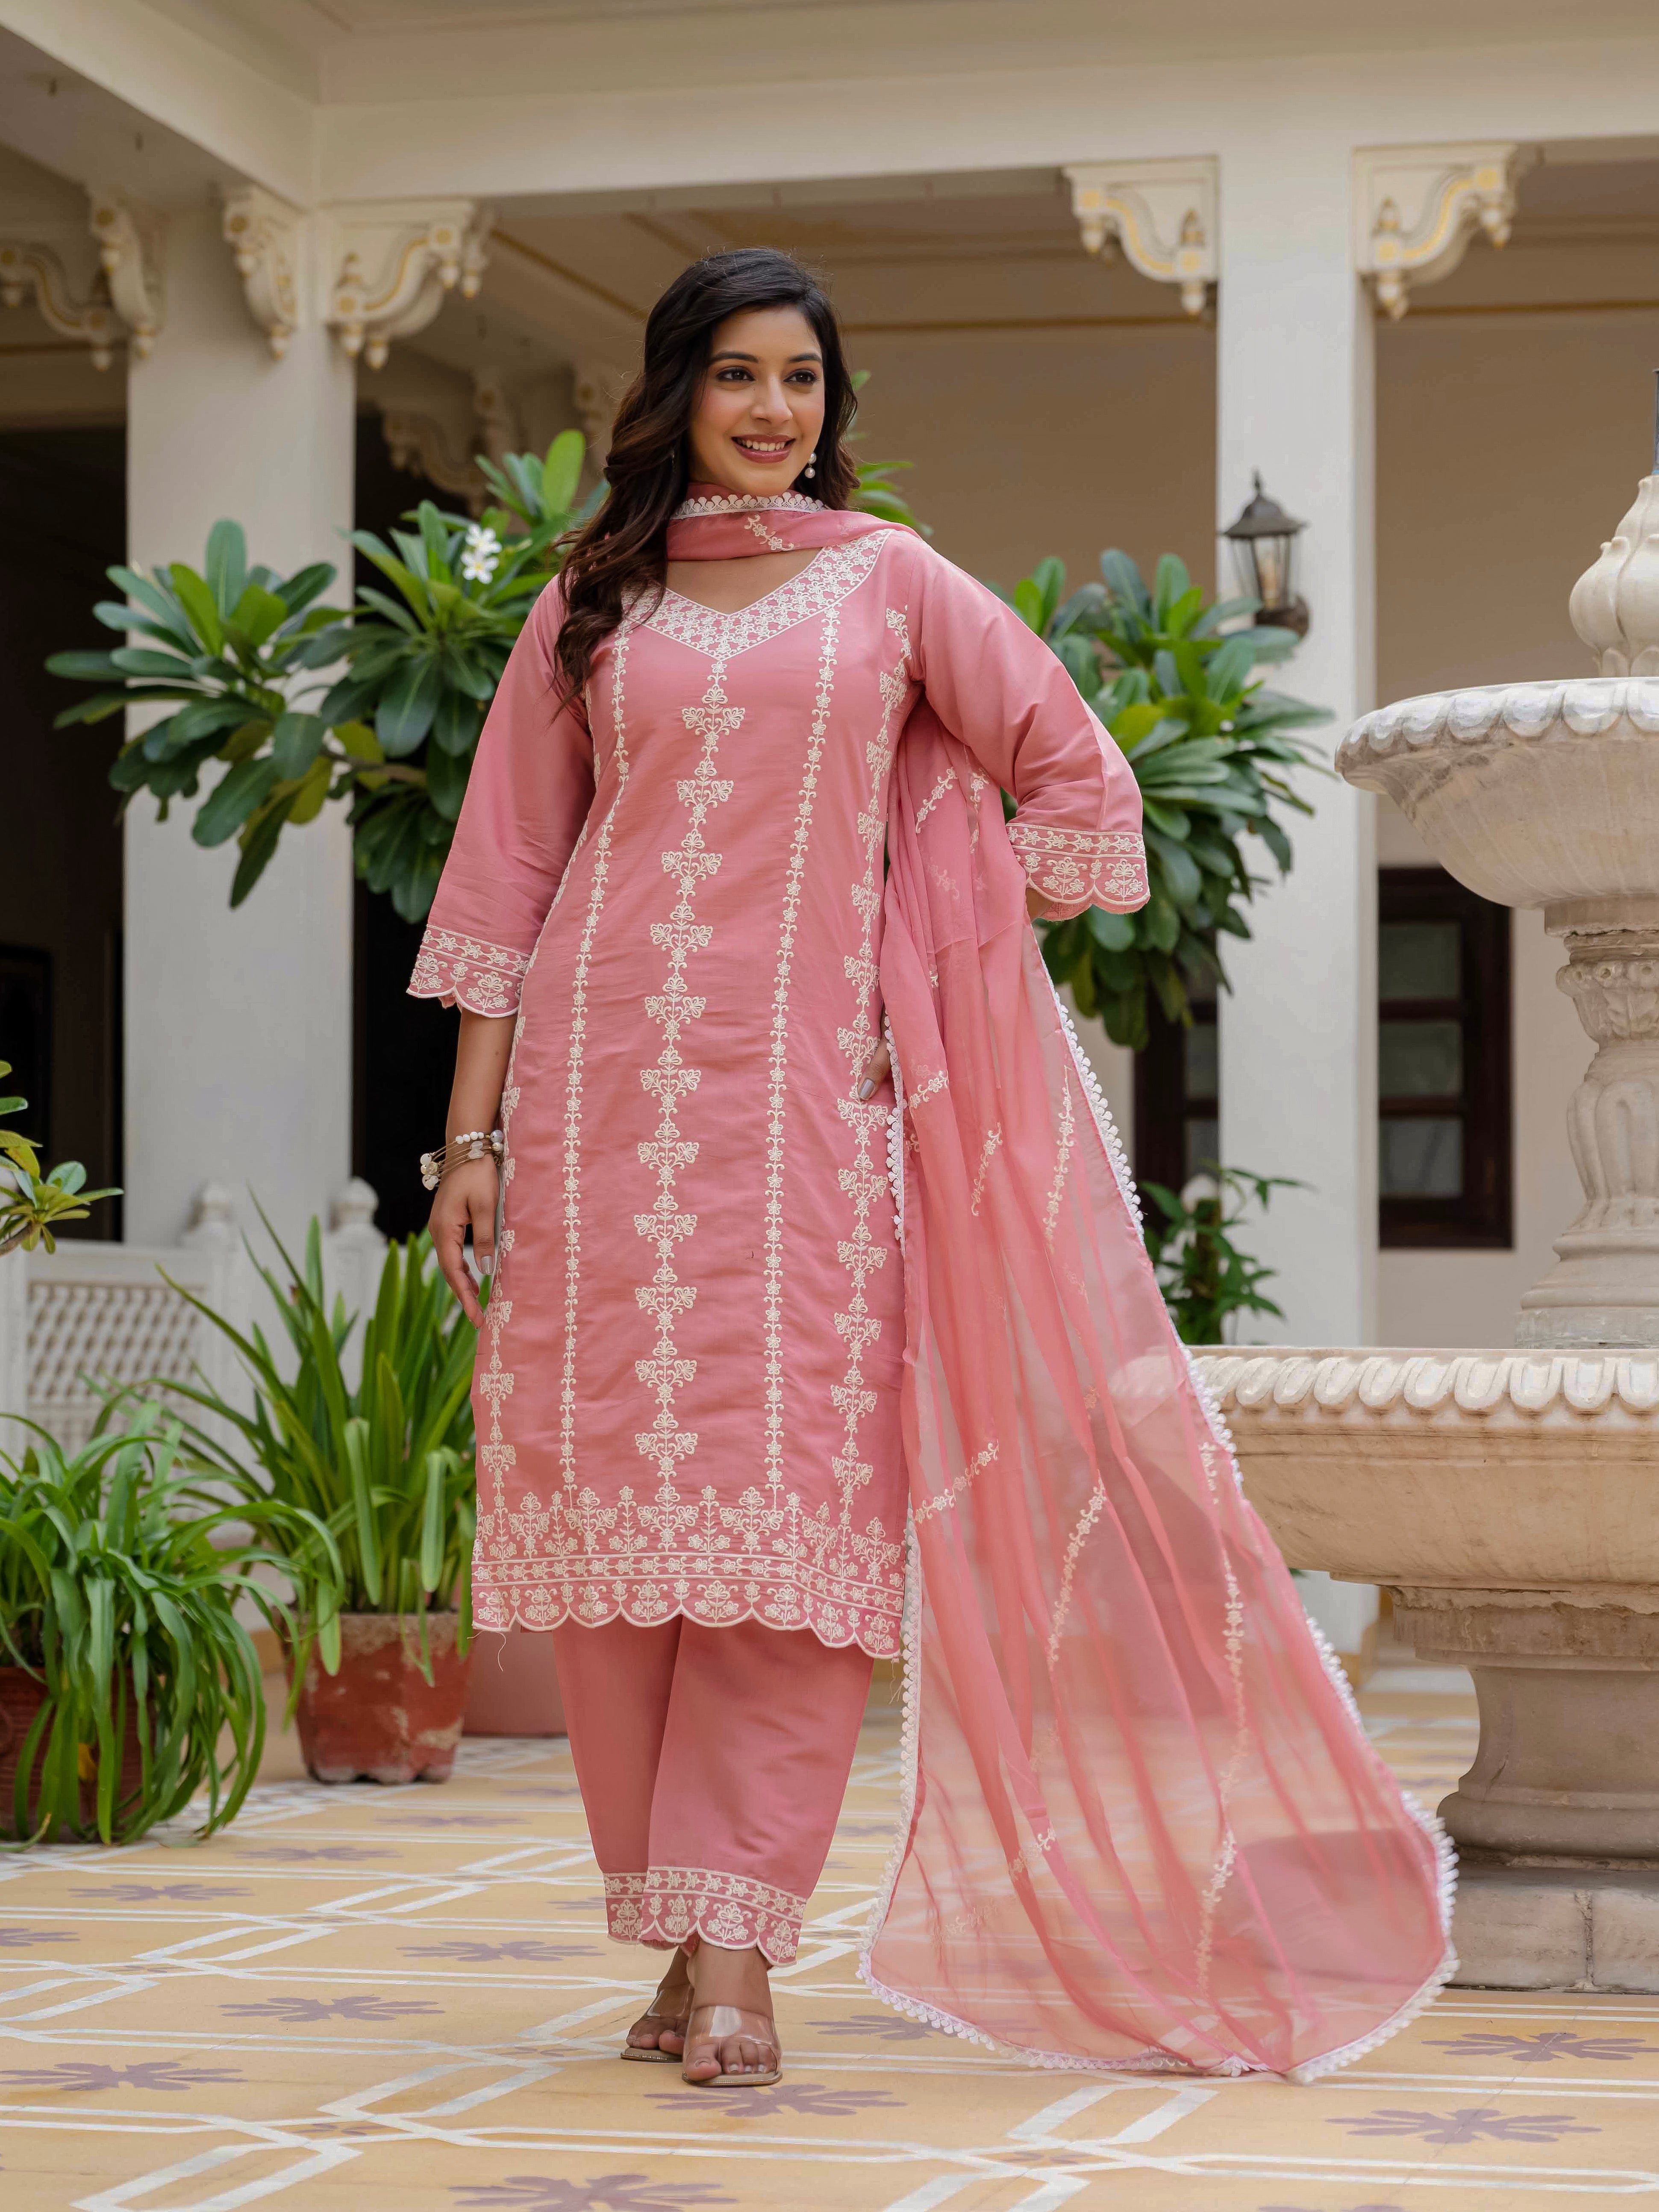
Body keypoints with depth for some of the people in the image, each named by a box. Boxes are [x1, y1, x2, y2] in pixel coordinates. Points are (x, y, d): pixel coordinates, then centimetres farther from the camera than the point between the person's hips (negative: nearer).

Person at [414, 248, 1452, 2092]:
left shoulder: (889, 583, 11)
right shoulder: (590, 606, 13)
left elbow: (1082, 783, 13)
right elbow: (507, 870, 11)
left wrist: (935, 966, 5)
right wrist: (470, 1130, 4)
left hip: (805, 1090, -1)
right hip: (599, 1088, 1)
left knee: (787, 1485, -9)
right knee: (623, 1480, -2)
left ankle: (736, 1950, -9)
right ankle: (682, 1931, 8)